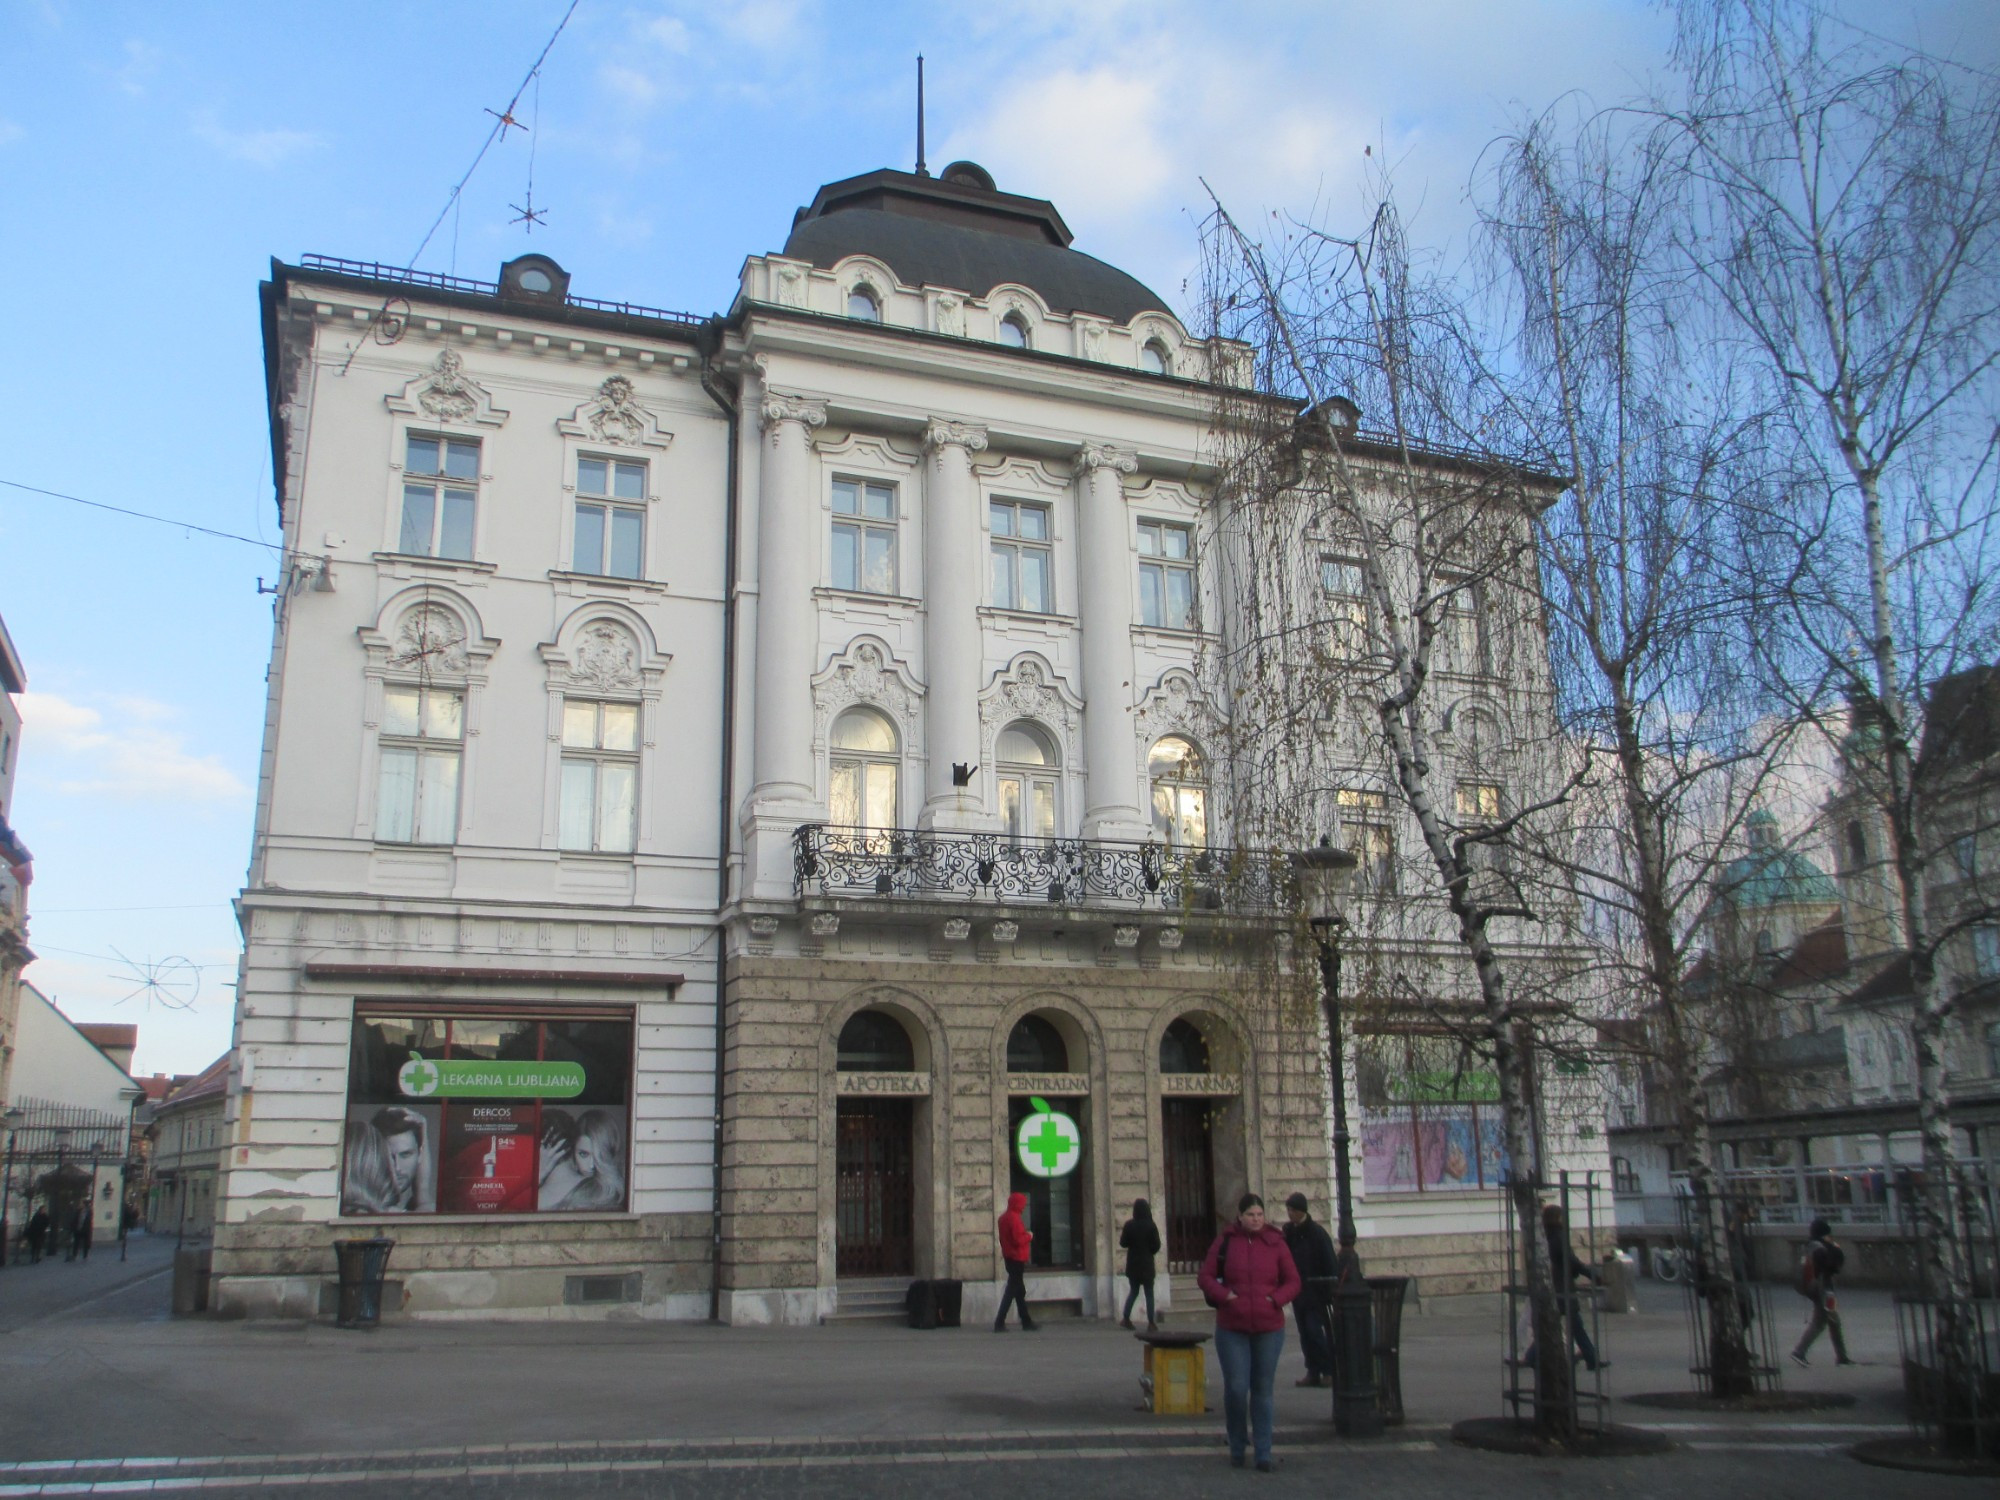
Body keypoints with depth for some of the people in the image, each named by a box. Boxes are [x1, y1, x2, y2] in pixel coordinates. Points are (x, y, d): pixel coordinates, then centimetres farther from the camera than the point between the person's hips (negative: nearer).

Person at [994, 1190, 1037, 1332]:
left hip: (1009, 1257, 10)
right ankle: (999, 1323, -9)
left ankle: (1026, 1322, 19)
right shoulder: (1014, 1218, -18)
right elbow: (1018, 1240, -24)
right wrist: (1029, 1236, -7)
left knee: (1019, 1290, 14)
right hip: (1017, 1258, -10)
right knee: (1012, 1290, -6)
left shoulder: (1004, 1218, 12)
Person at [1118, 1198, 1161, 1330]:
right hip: (1147, 1264, -2)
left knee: (1133, 1291, 16)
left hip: (1133, 1265, 2)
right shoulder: (1151, 1225, -10)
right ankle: (1151, 1322, 0)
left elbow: (1123, 1243, -3)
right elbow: (1157, 1245, -7)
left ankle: (1125, 1318, 11)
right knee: (1149, 1293, 4)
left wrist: (1121, 1236, 16)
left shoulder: (1129, 1225, -6)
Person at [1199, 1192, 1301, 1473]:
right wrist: (1224, 1296, -14)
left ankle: (1264, 1454, 14)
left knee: (1263, 1390, 7)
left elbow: (1293, 1281, 6)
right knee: (1236, 1388, -3)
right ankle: (1237, 1446, 20)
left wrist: (1275, 1299, -11)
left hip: (1269, 1328, 1)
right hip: (1231, 1328, -1)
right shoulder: (1225, 1241, 0)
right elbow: (1206, 1276, 3)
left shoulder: (1275, 1243, 2)